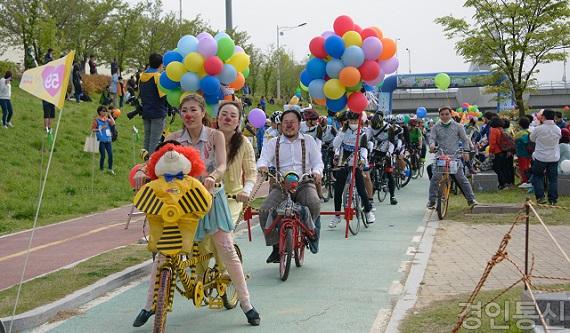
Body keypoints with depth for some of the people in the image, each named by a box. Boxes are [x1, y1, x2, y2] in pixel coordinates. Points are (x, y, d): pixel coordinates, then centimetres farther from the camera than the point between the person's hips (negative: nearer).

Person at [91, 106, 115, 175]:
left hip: (108, 140, 4)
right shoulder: (96, 120, -1)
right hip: (101, 141, -4)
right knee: (103, 155, -1)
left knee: (110, 154, -4)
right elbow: (92, 129, -3)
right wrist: (100, 129, -14)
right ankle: (101, 169, 14)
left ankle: (110, 169, 9)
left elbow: (113, 124, -5)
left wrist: (110, 115, -5)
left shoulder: (107, 119, 11)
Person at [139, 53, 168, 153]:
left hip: (146, 112, 7)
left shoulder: (142, 76, 8)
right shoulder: (159, 77, -14)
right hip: (158, 113, -7)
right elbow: (163, 95, -18)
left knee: (147, 139, 14)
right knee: (155, 140, -5)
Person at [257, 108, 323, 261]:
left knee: (314, 204, -33)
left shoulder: (308, 140, 16)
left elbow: (317, 161, 10)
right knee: (265, 211, -24)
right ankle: (276, 246, -8)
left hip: (304, 183, -1)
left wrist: (316, 171, -13)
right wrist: (262, 166, -24)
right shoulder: (273, 143, 16)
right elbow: (263, 158, 1)